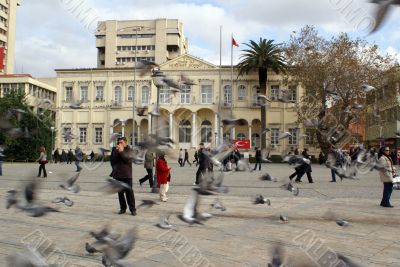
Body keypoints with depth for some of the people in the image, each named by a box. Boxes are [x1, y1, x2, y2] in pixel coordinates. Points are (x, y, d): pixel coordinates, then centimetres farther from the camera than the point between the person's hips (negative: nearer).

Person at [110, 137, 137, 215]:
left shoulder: (129, 150, 1)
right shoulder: (114, 150, 11)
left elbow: (128, 159, -14)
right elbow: (112, 161, 5)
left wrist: (121, 151, -17)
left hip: (127, 175, -4)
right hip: (117, 175, 4)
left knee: (129, 192, -5)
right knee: (120, 192, 8)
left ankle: (132, 209, 1)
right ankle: (122, 208, 17)